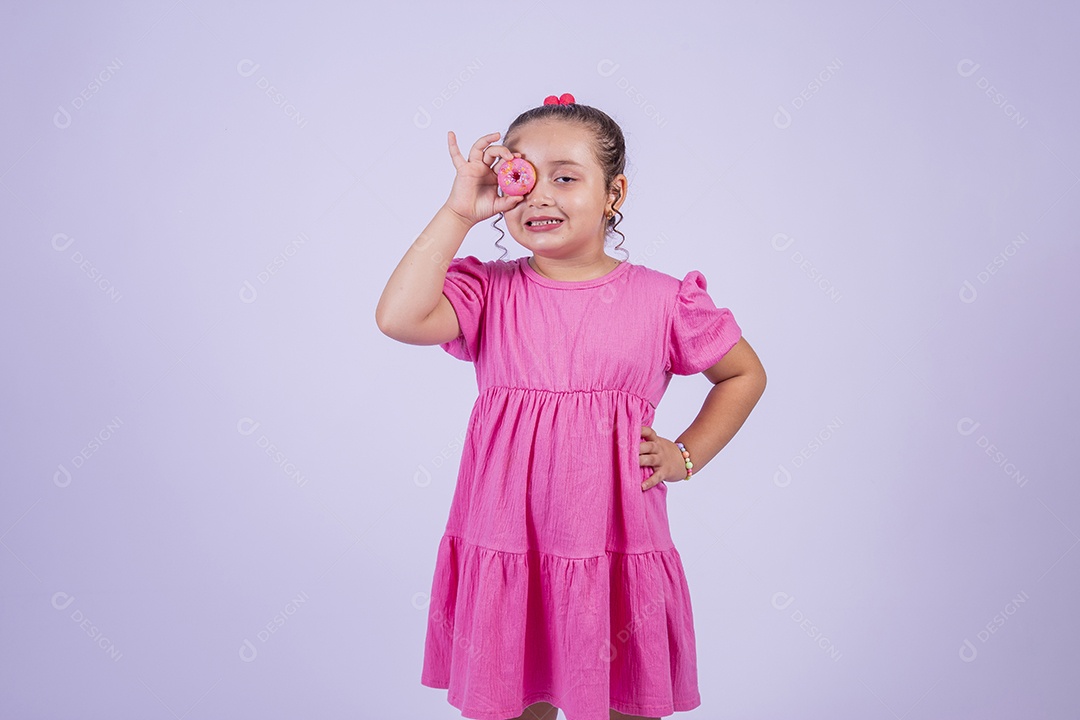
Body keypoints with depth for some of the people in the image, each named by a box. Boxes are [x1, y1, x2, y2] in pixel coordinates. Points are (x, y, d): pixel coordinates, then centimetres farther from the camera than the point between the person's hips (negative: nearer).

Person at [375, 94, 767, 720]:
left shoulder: (661, 299, -1)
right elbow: (399, 317, -20)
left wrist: (687, 455, 3)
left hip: (616, 552, 0)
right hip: (504, 547, 1)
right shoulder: (490, 291, -1)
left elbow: (745, 372, 13)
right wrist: (459, 212, -14)